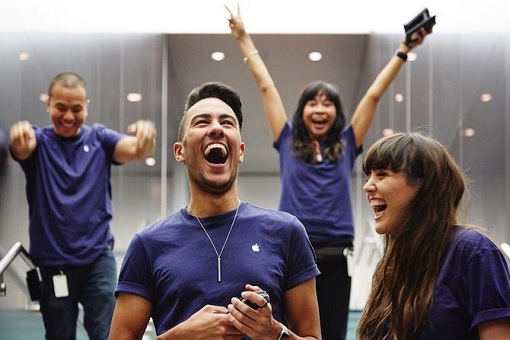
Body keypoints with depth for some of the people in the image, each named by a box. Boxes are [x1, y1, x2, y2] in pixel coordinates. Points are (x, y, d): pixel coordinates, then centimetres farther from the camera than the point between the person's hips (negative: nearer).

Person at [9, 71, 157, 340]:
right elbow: (22, 148, -23)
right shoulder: (40, 141, 1)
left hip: (98, 256, 0)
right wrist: (20, 141, -49)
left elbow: (135, 150, -14)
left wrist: (145, 139, -40)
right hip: (53, 260, 0)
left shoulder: (99, 138, 4)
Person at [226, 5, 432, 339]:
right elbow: (266, 86, 13)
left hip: (335, 256, 1)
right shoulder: (288, 144, 10)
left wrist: (404, 51, 13)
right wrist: (244, 38, 18)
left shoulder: (346, 146, 12)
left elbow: (374, 95, 12)